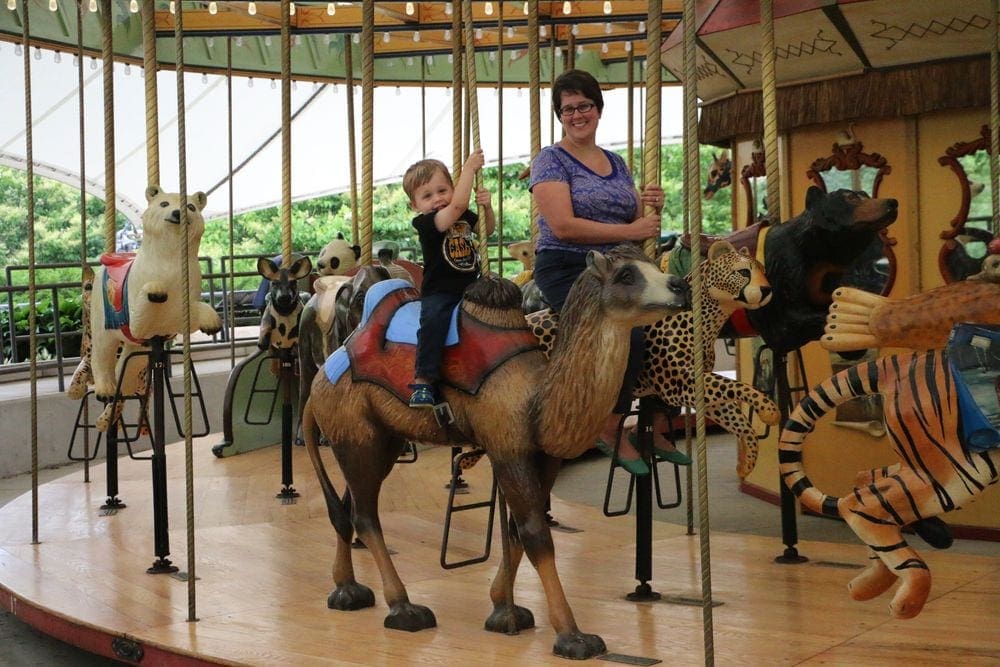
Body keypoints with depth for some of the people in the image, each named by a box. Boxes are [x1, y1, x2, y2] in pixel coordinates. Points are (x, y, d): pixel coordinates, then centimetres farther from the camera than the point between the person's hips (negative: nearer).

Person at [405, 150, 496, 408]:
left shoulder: (465, 216, 10)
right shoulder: (424, 222, -12)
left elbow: (487, 230, 25)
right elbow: (458, 205, -26)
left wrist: (486, 206, 3)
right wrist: (469, 168, -21)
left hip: (470, 288, 7)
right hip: (439, 292, -7)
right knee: (434, 319, -34)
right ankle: (423, 381, -34)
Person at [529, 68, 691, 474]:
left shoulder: (617, 164, 19)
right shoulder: (552, 160, -1)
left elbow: (637, 223, 21)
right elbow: (563, 226, -15)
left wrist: (653, 209, -2)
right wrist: (631, 231, -16)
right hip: (568, 271, -7)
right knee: (628, 334, -30)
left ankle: (660, 428, -3)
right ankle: (611, 432, -12)